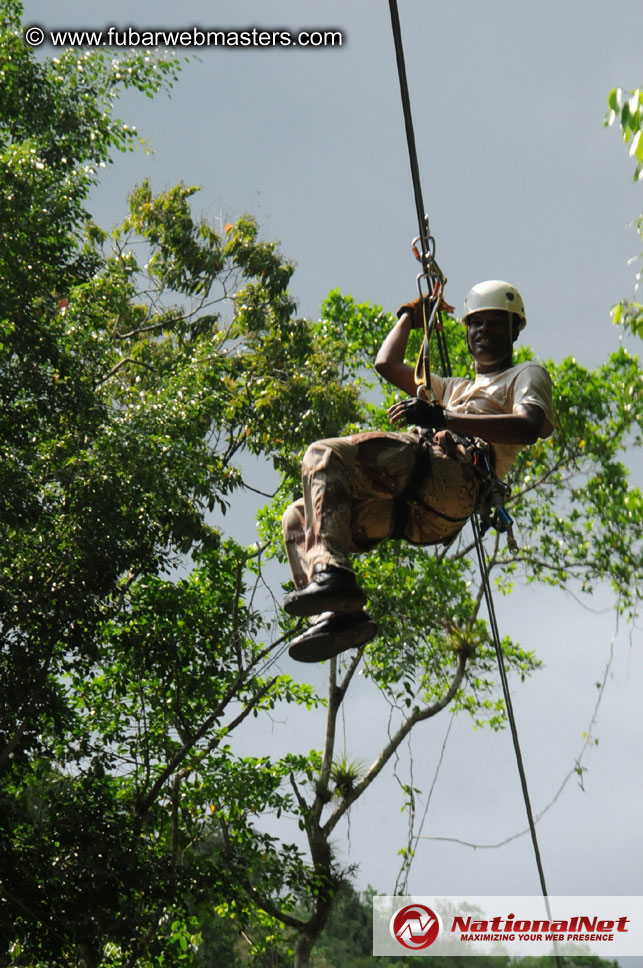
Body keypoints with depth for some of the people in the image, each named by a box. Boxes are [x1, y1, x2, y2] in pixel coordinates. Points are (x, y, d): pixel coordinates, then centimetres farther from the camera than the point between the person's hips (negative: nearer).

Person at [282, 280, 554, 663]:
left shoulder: (527, 374, 20)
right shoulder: (455, 388, 44)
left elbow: (528, 427, -4)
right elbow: (387, 363, 46)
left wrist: (444, 418, -13)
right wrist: (410, 314, 51)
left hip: (451, 477, -8)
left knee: (325, 455, -25)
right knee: (299, 517, -2)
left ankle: (331, 571, -42)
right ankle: (340, 612, -25)